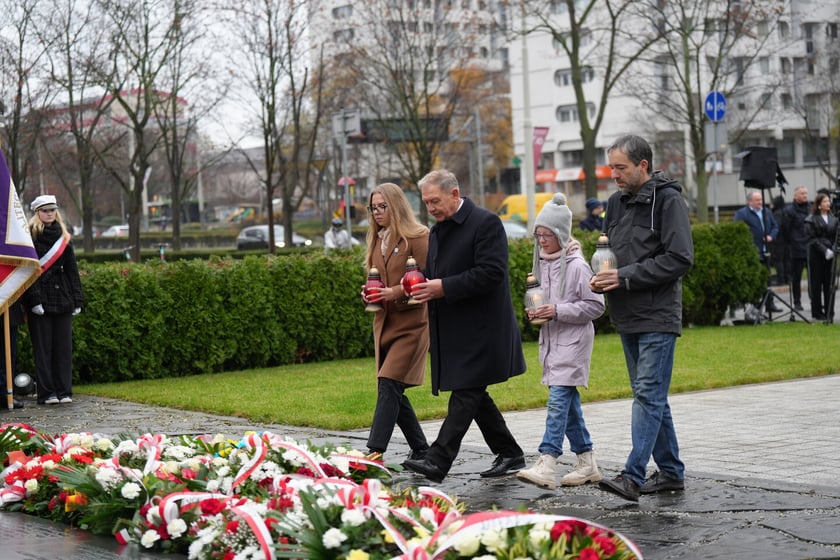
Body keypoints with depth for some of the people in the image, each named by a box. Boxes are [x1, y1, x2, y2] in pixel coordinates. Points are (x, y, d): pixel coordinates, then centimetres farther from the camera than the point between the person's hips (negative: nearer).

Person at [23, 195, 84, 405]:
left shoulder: (63, 237, 14)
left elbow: (71, 270, 14)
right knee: (43, 347, -2)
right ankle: (46, 393, 1)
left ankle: (64, 391, 8)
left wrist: (77, 299, 7)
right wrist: (34, 299, -16)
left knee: (64, 346, 4)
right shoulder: (30, 236, -1)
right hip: (41, 299, -5)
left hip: (62, 297, 5)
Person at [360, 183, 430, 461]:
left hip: (412, 323, -8)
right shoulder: (377, 240, 16)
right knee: (393, 391, 7)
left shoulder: (417, 237, -7)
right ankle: (420, 449, 18)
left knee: (389, 385, -16)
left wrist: (398, 292, -22)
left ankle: (375, 451, -21)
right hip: (385, 322, 8)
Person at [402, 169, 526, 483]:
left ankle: (438, 462, -17)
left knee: (465, 393, -11)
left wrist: (443, 288, -22)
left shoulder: (486, 223, -10)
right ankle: (509, 455, 21)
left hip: (479, 329, -9)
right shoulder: (437, 231, 17)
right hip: (453, 330, 9)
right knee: (473, 395, 11)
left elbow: (491, 273, -19)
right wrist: (423, 286, 1)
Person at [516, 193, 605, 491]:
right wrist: (536, 311, 4)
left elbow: (595, 306, -12)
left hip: (573, 341, -8)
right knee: (568, 402, 10)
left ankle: (546, 465, -20)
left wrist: (558, 311, -19)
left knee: (558, 400, -14)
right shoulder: (543, 263, 11)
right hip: (550, 340, 8)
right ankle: (587, 463, 18)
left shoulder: (577, 266, -12)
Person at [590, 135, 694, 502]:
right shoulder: (617, 202, 13)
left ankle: (633, 476, -16)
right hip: (627, 317, 8)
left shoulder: (668, 199, -10)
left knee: (649, 395, -11)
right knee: (650, 396, 12)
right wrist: (602, 277, 2)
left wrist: (626, 276, -18)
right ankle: (671, 472, 20)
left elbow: (680, 258, -17)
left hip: (658, 318, -8)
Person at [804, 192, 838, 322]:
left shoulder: (833, 219, 10)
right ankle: (817, 312, 9)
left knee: (829, 285, 4)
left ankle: (829, 313, 9)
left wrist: (833, 249, -8)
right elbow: (812, 238, -8)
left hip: (830, 255, 4)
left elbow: (836, 237, 9)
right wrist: (824, 250, -15)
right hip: (816, 255, -4)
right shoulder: (811, 219, -3)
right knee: (816, 285, 2)